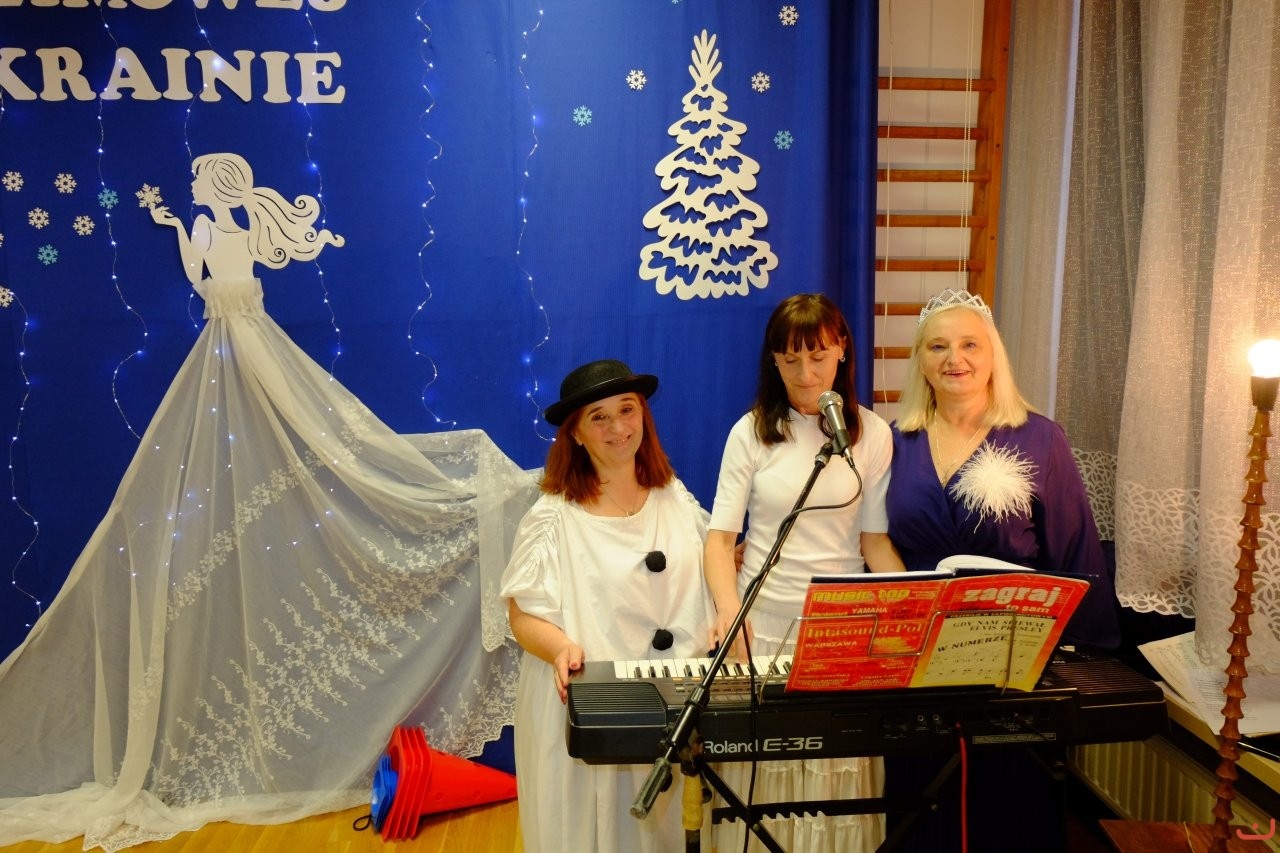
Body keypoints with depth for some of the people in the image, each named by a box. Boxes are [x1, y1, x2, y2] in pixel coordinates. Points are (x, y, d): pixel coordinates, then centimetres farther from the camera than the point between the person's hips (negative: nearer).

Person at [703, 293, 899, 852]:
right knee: (763, 773, 7)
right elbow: (721, 535, -6)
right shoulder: (752, 431, -3)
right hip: (764, 623, 0)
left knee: (839, 771, 8)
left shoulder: (871, 433, 0)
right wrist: (729, 611, -23)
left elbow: (875, 538, 2)